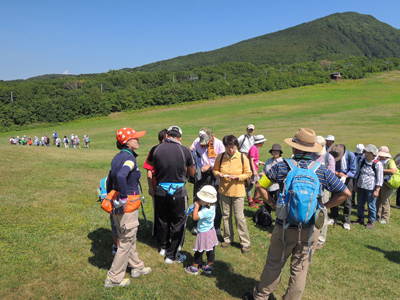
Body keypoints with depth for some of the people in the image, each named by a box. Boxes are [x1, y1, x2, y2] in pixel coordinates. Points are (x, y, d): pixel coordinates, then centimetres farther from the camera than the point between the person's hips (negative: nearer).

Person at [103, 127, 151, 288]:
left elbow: (110, 180, 13)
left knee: (129, 238, 23)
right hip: (127, 207, -9)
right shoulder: (129, 158, -19)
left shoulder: (117, 157, 7)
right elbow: (121, 176, -38)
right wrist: (124, 197, -29)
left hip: (117, 205, 9)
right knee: (126, 242, 7)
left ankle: (137, 267, 41)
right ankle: (113, 278, 19)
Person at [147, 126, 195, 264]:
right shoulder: (185, 151, -10)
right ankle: (172, 255, 19)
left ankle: (163, 247, 40)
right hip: (178, 192, -2)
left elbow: (149, 162, 16)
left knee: (162, 220, 21)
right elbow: (191, 173, 4)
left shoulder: (156, 149, -6)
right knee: (177, 223, 12)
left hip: (160, 191, 3)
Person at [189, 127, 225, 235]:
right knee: (197, 200, 8)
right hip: (200, 174, 2)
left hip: (213, 175, -2)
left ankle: (217, 227, 19)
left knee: (215, 201, 4)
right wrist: (190, 151, -9)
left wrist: (210, 165, -16)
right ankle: (196, 225, 23)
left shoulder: (219, 144, -7)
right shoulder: (197, 141, 0)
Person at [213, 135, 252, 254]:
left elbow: (248, 173, -3)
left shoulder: (242, 157, -8)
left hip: (238, 191, -3)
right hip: (224, 190, 3)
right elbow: (215, 170, 10)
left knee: (239, 217, 0)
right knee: (226, 215, 14)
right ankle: (228, 238, 31)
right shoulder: (220, 157, -2)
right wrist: (218, 174, -13)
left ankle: (245, 242, 14)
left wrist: (237, 177, -19)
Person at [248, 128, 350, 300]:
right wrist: (323, 207, 3)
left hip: (285, 227, -1)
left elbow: (259, 186, -5)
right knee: (300, 268, 17)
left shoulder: (282, 166, -8)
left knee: (274, 265, 16)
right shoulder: (322, 171, -4)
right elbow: (345, 193, -1)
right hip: (310, 229, 1)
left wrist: (272, 203, 4)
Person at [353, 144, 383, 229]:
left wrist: (377, 190, -13)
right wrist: (356, 185, 16)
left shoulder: (377, 164, -12)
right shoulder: (363, 161, 5)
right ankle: (360, 219, 31)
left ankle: (371, 222, 21)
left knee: (371, 206, 5)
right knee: (360, 204, 15)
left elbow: (380, 179, -10)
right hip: (360, 187, 6)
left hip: (371, 188, -6)